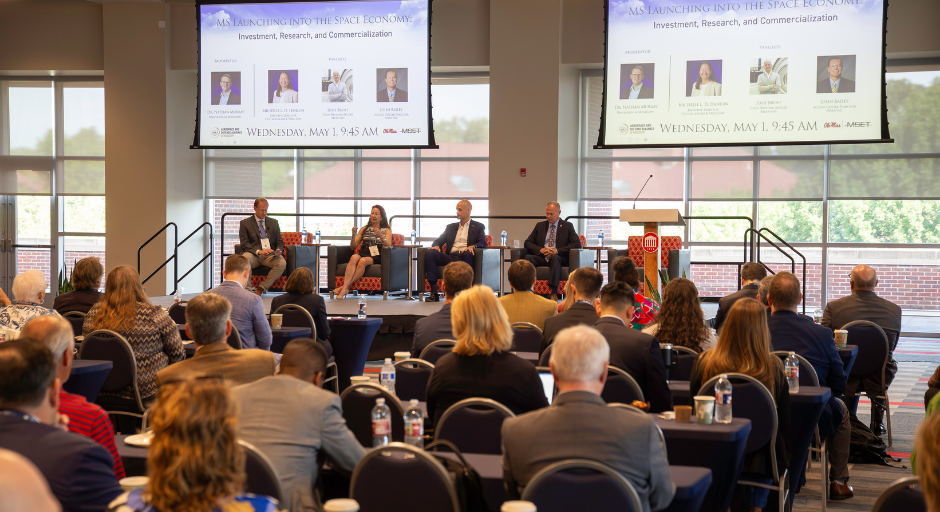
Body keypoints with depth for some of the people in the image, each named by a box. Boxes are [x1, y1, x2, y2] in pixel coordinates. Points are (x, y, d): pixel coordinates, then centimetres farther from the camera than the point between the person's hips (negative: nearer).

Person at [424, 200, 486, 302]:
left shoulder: (478, 227, 18)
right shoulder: (451, 227, 29)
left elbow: (483, 243, 4)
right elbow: (439, 240, 22)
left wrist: (472, 246, -19)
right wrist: (436, 246, -3)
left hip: (463, 258, -3)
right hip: (450, 257, 4)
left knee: (467, 254, -39)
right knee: (430, 253, -23)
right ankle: (434, 292, -30)